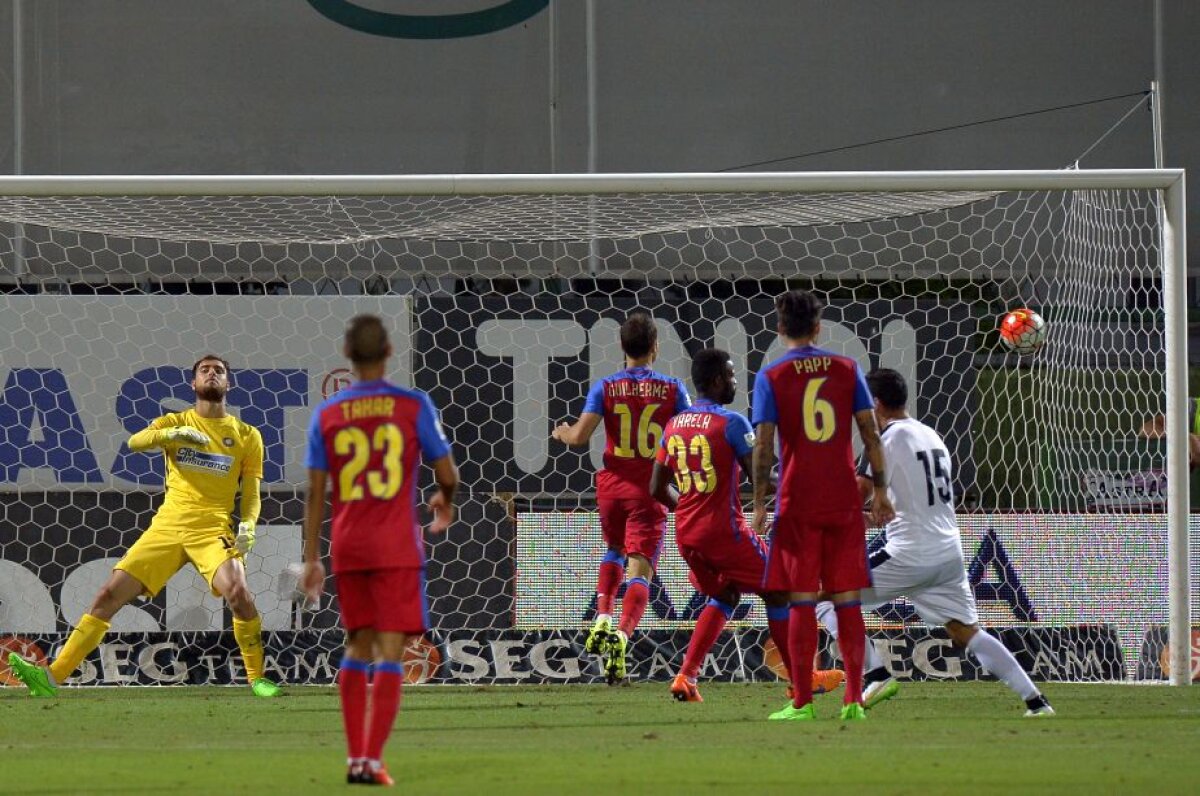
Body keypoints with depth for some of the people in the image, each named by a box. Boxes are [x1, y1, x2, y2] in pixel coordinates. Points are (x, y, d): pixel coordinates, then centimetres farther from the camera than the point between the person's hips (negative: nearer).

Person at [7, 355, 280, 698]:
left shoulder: (247, 435, 10)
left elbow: (251, 493, 9)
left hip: (214, 528, -2)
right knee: (110, 594, -6)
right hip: (168, 526, 2)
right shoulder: (174, 423, 11)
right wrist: (172, 434, -28)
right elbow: (135, 441, -9)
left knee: (238, 593, -29)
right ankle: (53, 677, -5)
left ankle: (257, 678, -10)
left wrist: (248, 525, -12)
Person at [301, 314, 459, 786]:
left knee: (358, 647, 15)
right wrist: (445, 502, 22)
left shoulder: (326, 415, 2)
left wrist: (311, 559, 7)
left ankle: (355, 757, 10)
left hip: (347, 549, 3)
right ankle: (372, 761, -12)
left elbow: (315, 493, 2)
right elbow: (447, 473, -1)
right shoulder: (413, 406, -4)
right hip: (397, 548, -3)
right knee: (391, 653, -3)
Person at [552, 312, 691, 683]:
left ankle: (602, 620, 11)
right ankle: (621, 636, -26)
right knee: (640, 568, -5)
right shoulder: (672, 389, -4)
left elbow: (580, 436, -10)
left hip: (612, 485, 2)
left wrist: (563, 432, 13)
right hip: (650, 488, -2)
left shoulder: (605, 387, -4)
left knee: (614, 550, 28)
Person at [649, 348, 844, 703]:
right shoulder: (731, 423, -12)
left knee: (724, 597, 24)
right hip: (725, 529, -7)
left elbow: (658, 489, 11)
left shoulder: (673, 427, 8)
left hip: (686, 533, 7)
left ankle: (686, 677, 9)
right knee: (777, 593, 10)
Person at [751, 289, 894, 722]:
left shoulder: (771, 377, -2)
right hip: (845, 502, 2)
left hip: (797, 504, -2)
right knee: (847, 600, 5)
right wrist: (880, 490, 11)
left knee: (802, 601, 0)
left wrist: (759, 503, -2)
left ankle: (802, 702, -2)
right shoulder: (846, 369, 5)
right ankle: (854, 699, 3)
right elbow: (871, 434, 4)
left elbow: (764, 446, -7)